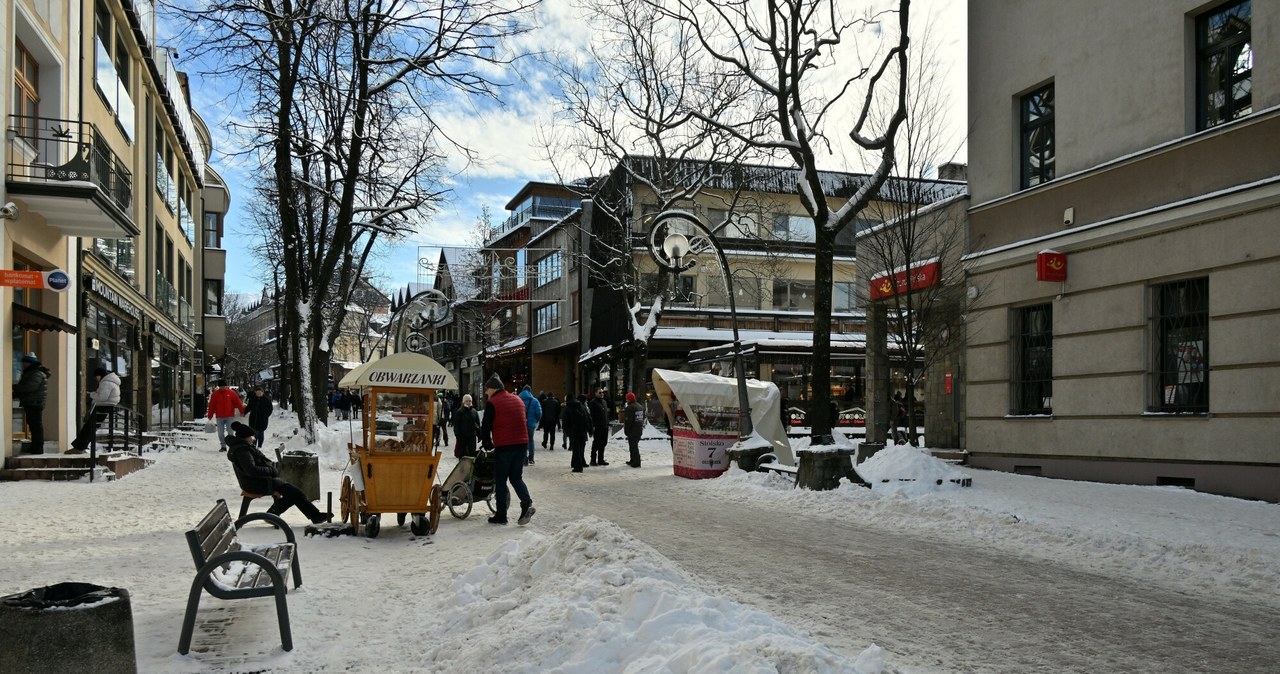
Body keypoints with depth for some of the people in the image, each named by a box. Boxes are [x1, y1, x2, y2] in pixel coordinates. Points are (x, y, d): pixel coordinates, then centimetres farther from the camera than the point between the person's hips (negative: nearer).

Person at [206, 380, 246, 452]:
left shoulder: (232, 393, 0)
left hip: (230, 416, -2)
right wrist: (210, 416, 3)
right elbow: (212, 405, 4)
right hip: (219, 417, 2)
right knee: (220, 433, 5)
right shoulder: (215, 394, 3)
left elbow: (238, 403, -1)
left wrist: (242, 411, -5)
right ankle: (223, 446, 15)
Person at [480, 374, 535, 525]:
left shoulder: (492, 403, -6)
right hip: (522, 444, 6)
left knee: (500, 480, 4)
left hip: (503, 446, -6)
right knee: (516, 477, 15)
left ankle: (501, 515, 6)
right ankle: (527, 503, -8)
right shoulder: (518, 400, 14)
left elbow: (486, 427, -4)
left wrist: (487, 443, 11)